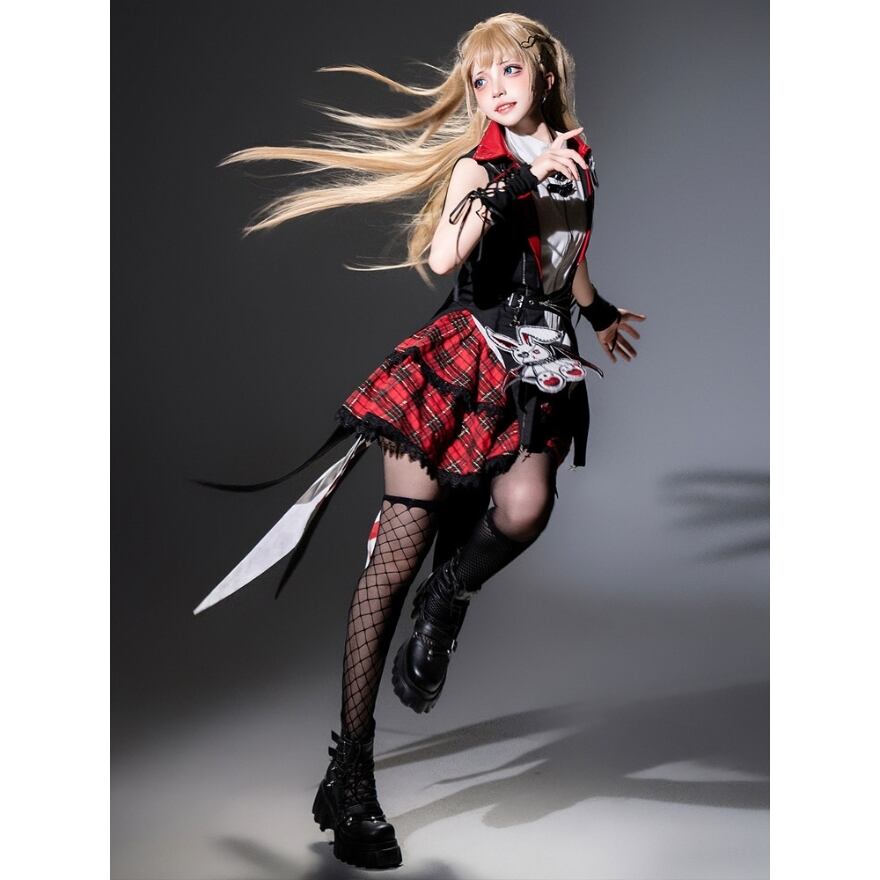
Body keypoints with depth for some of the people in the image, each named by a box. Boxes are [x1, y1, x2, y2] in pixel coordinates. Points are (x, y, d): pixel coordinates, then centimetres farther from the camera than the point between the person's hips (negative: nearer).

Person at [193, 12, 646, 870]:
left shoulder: (578, 163, 13)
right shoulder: (476, 163, -1)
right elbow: (439, 257, -20)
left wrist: (601, 314, 46)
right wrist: (512, 182, -24)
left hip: (538, 368, 4)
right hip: (461, 355, -4)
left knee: (523, 508, -29)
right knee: (397, 555, -7)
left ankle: (446, 602, 7)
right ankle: (349, 774, 1)